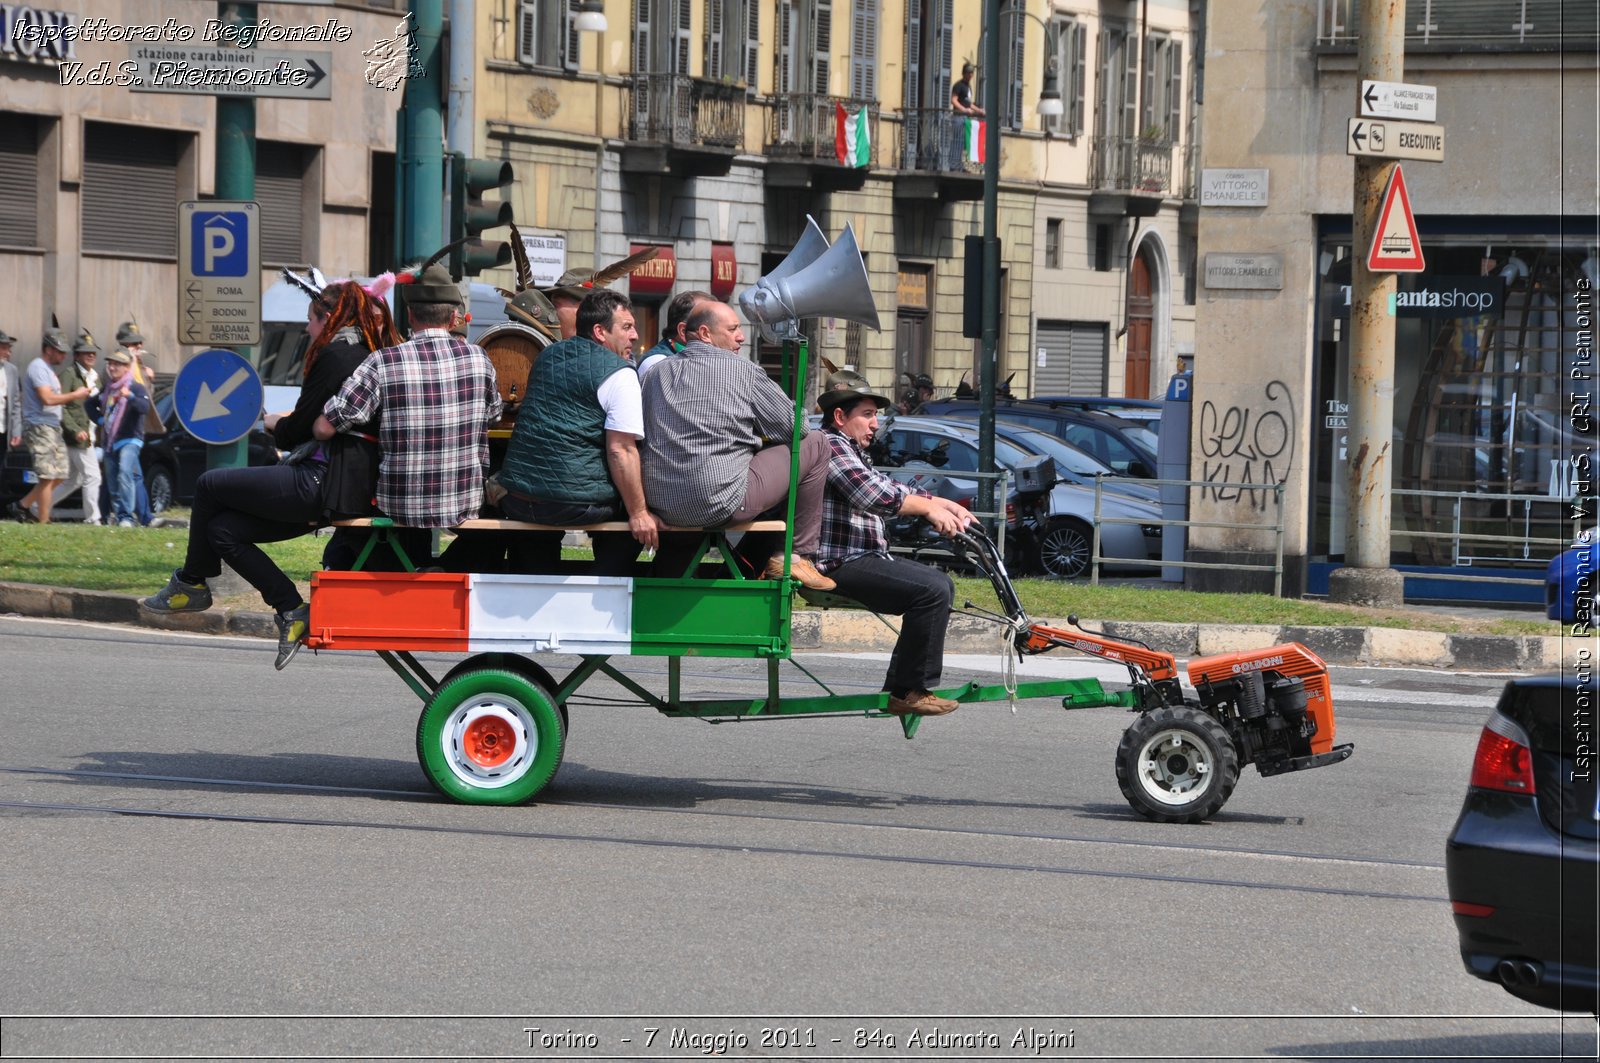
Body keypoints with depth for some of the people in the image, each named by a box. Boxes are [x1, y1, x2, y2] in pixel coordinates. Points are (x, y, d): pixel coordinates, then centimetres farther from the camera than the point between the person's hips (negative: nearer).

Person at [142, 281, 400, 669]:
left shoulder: (335, 355, -10)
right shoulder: (370, 354, 18)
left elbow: (298, 429, -10)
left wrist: (274, 423, 10)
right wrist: (287, 424, 16)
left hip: (326, 484, -9)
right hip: (354, 487, 9)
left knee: (210, 485, 5)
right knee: (223, 530, 11)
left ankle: (191, 583, 22)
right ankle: (292, 611, 5)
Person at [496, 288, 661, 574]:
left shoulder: (547, 356, 15)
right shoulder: (619, 373, -8)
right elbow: (621, 450, -14)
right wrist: (639, 514, -9)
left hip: (515, 497, 6)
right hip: (574, 503, -6)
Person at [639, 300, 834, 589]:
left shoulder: (656, 373, 14)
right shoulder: (741, 369, -1)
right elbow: (792, 425, 7)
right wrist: (758, 433, 29)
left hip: (661, 507, 6)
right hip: (719, 504, -6)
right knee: (815, 445, 9)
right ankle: (797, 556, 12)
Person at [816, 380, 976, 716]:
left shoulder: (849, 450, 25)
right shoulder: (830, 444, -11)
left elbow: (889, 489, 26)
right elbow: (872, 495, -24)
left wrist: (946, 505, 12)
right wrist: (929, 508, -15)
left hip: (862, 557, 12)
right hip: (840, 564, -12)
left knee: (941, 585, 18)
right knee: (933, 590, -22)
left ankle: (900, 689, 11)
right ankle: (911, 692, -17)